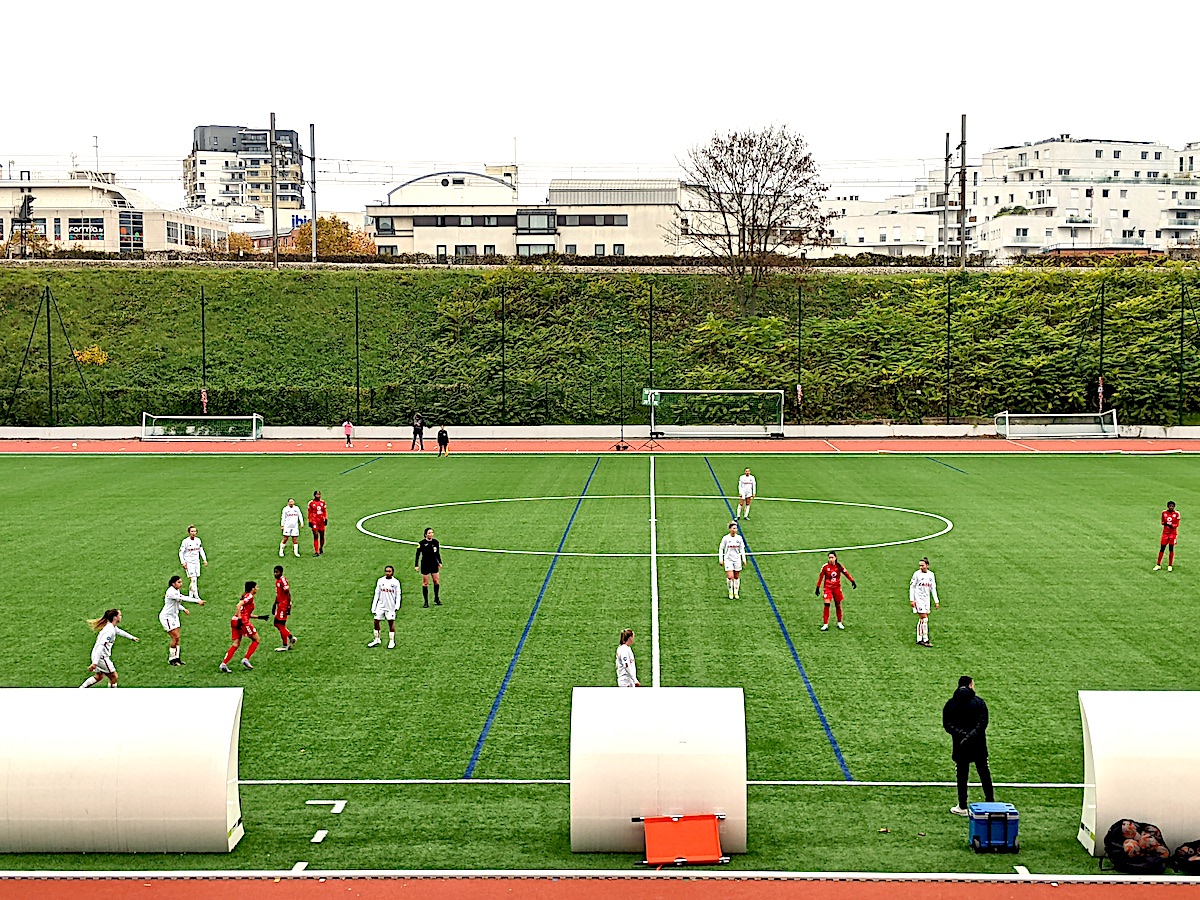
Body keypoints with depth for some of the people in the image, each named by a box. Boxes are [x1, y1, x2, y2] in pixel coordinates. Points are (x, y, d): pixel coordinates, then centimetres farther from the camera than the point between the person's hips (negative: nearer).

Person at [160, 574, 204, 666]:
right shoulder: (171, 592, -25)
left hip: (174, 616, 9)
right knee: (175, 637, -11)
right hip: (167, 617, -9)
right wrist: (197, 601, -39)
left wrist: (183, 609, 6)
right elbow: (183, 599, -35)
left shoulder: (176, 591, 6)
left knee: (177, 637, 5)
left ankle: (176, 658, 10)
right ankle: (171, 659, 0)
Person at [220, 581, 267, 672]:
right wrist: (239, 618, -23)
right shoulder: (250, 596, -5)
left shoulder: (246, 596, 23)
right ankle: (246, 659, 0)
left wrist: (259, 617, 26)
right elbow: (239, 605, -20)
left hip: (235, 621, 9)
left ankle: (224, 664, -2)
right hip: (243, 621, -9)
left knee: (236, 644, 7)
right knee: (256, 640, 6)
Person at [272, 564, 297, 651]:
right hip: (279, 604, 10)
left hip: (284, 605, -10)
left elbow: (288, 594, -20)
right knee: (277, 623, 12)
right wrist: (275, 604, 25)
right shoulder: (277, 580, 12)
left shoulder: (283, 580, -17)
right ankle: (291, 637, 22)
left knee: (281, 624, -5)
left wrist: (288, 606, -22)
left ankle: (285, 645, 4)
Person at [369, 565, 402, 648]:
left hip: (391, 606, -2)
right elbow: (376, 594, 8)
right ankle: (376, 640, 14)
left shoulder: (395, 582, -1)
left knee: (391, 622, 0)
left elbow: (398, 595, 0)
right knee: (376, 621, 1)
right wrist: (373, 608, 4)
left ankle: (392, 641, 8)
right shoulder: (380, 581, 4)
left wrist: (397, 605, -15)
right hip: (381, 606, 2)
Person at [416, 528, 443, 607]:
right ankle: (426, 601, 8)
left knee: (437, 582, 4)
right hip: (425, 565, -4)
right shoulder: (422, 543, -11)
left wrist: (440, 562, 18)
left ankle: (436, 598, 21)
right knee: (425, 583, 0)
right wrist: (416, 565, -10)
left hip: (434, 564, 4)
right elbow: (418, 554, -7)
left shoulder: (435, 542, 2)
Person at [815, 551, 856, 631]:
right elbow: (820, 577, -2)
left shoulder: (839, 566, -7)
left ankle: (840, 623, 25)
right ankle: (825, 624, -8)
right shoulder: (825, 567, -10)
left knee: (838, 606, 8)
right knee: (827, 604, -14)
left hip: (837, 588, 2)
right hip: (827, 588, -2)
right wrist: (818, 588, 0)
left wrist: (852, 581, -4)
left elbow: (846, 574, 3)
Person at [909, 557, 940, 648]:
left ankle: (919, 640, 15)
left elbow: (933, 588, 13)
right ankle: (925, 640, -8)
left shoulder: (931, 575, 6)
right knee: (924, 619, -11)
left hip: (926, 599, 6)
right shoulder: (917, 574, -9)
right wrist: (911, 600, -12)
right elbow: (912, 586, -6)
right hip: (918, 598, -6)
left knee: (922, 620, 9)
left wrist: (936, 601, 10)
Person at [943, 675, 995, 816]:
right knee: (984, 772, 13)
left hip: (960, 746, 0)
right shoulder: (979, 702, -6)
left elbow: (947, 725, -8)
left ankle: (962, 807, 10)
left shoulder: (950, 704, -2)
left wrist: (962, 734, -15)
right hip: (979, 745, 0)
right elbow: (983, 722, -14)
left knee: (962, 775, 8)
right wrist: (971, 735, -18)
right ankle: (991, 803, 20)